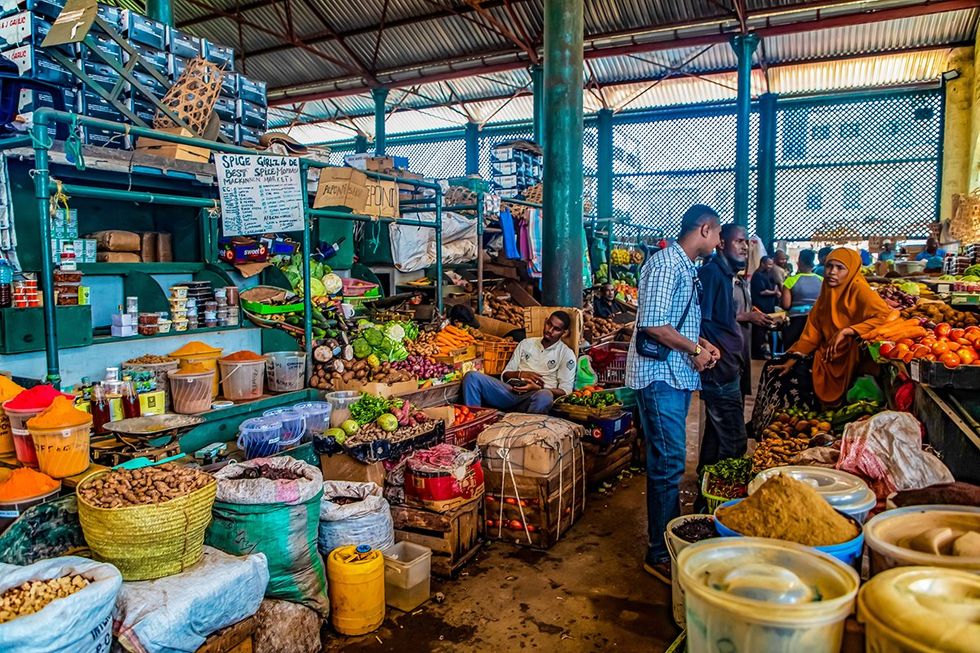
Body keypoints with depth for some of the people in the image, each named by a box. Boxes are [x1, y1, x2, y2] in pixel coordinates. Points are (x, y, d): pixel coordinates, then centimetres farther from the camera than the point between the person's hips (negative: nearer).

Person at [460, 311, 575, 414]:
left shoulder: (566, 354, 10)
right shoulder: (526, 343, 22)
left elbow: (565, 391, 0)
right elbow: (505, 375, 19)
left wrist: (537, 388, -15)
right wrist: (521, 374, -2)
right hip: (511, 390, 4)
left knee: (544, 396, -42)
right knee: (472, 376, -20)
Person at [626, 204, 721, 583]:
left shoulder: (687, 268, 19)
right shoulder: (666, 263, -13)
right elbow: (653, 324, -22)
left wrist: (702, 344, 11)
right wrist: (695, 349, -12)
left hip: (679, 376, 10)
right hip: (660, 376, -10)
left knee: (670, 461, 16)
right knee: (668, 463, -7)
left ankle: (669, 537, 28)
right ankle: (659, 554, 4)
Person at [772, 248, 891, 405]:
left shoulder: (858, 289, -13)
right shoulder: (827, 291, 7)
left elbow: (885, 315, -27)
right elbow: (813, 328, 7)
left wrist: (846, 331, -30)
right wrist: (793, 359, 2)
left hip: (849, 357, -6)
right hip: (827, 357, 6)